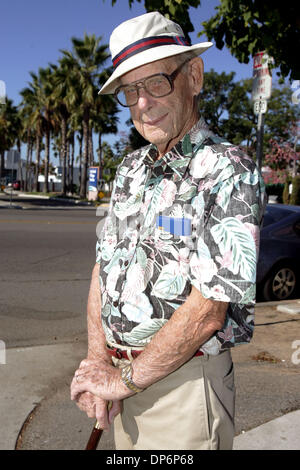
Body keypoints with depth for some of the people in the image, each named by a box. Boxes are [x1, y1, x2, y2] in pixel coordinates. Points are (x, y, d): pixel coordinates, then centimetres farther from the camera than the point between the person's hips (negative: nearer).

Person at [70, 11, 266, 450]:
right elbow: (104, 266, 6)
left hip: (184, 378, -6)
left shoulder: (229, 171, -17)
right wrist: (97, 358, -5)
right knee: (125, 448, 22)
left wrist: (124, 379, -13)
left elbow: (207, 311, -21)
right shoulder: (130, 169, 7)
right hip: (119, 370, 7)